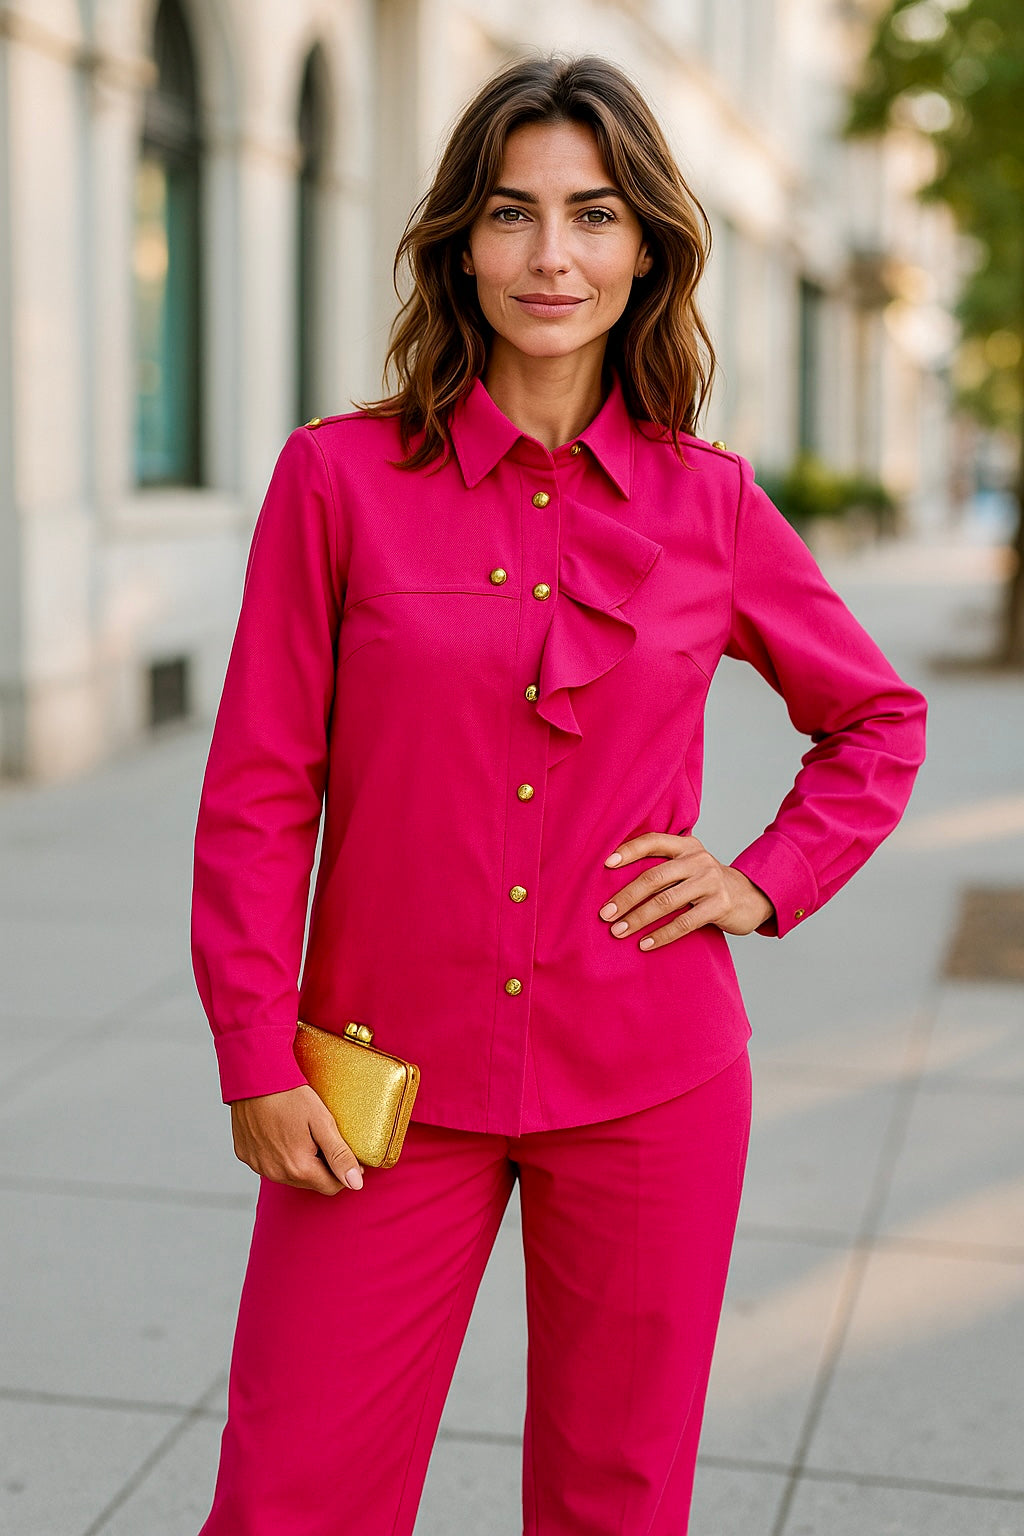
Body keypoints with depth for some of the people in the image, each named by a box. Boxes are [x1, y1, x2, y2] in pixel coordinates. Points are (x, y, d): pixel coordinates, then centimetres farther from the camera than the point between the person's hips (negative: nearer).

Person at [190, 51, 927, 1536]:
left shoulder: (709, 504, 1)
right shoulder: (340, 475, -3)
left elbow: (879, 718, 16)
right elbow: (259, 791, -2)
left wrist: (768, 880, 2)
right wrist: (258, 1065, -5)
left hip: (650, 1081, 1)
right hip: (395, 1082, -1)